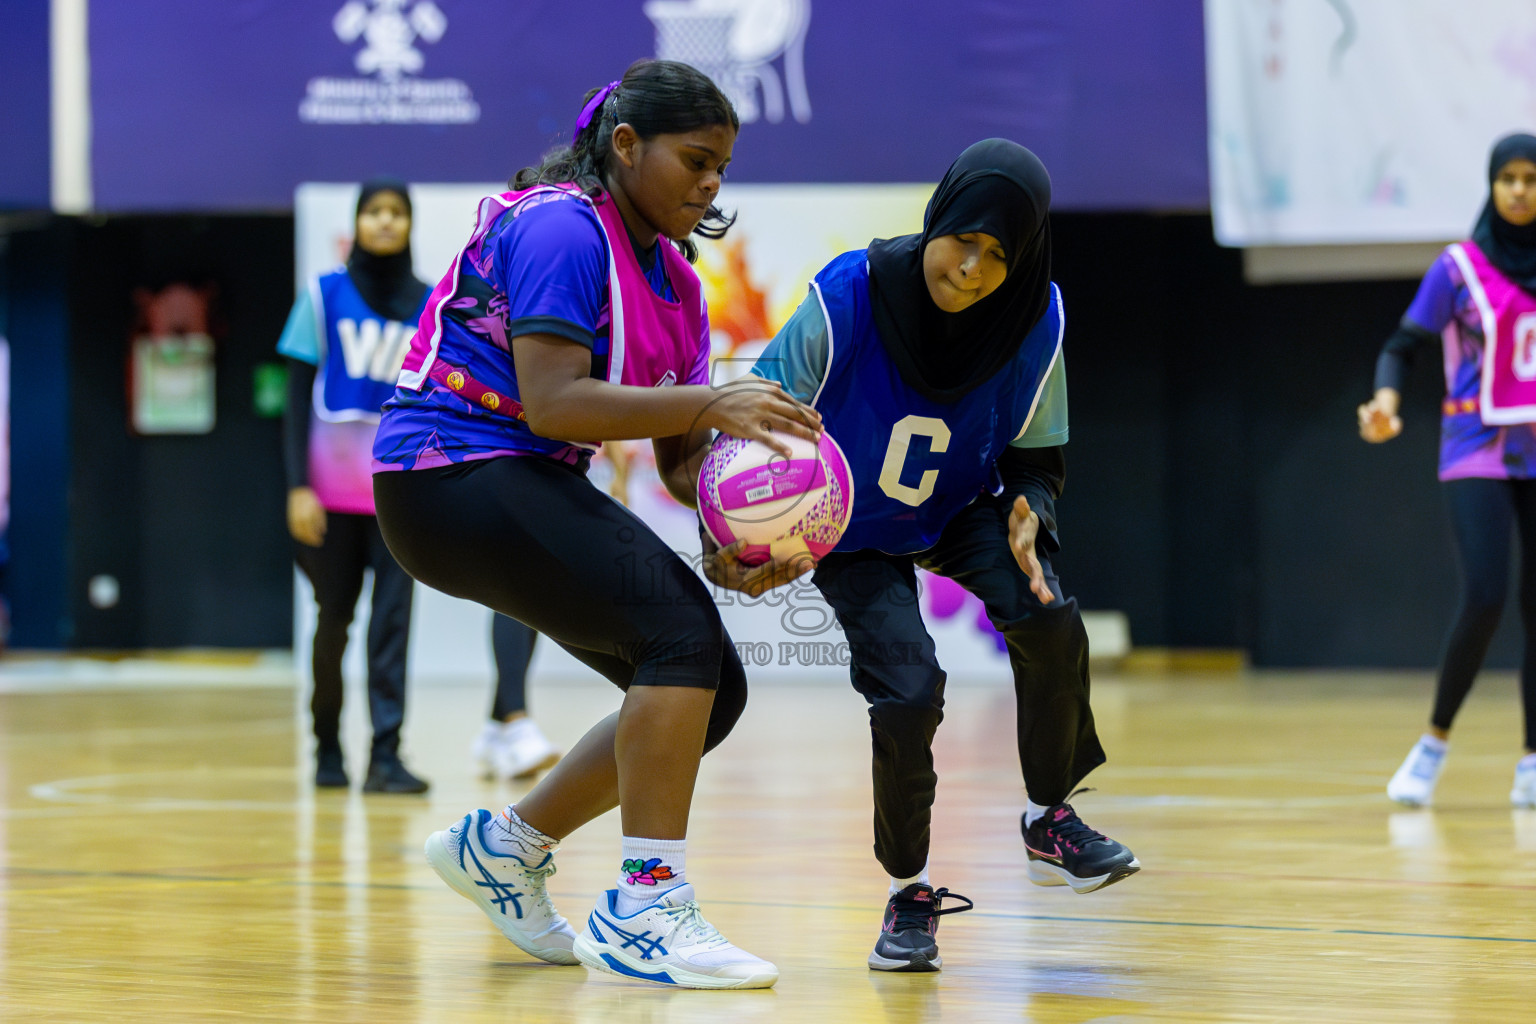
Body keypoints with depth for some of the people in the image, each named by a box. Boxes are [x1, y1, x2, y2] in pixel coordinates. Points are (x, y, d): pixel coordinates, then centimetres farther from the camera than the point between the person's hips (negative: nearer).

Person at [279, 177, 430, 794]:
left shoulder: (430, 305, 7)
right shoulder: (323, 296, 2)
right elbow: (298, 397, 1)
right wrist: (298, 486, -7)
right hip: (332, 485, -1)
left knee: (392, 618, -9)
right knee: (334, 619, 7)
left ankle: (385, 757, -11)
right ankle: (327, 748, 23)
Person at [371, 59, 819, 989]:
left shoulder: (672, 276, 12)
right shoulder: (560, 228, -15)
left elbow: (681, 460, 8)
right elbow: (552, 403, -25)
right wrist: (709, 404, -27)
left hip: (534, 489, 10)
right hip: (455, 472, -10)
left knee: (711, 689, 5)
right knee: (684, 633, -23)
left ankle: (504, 845, 18)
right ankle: (645, 908, -23)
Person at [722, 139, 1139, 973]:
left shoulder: (1035, 321, -20)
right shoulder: (848, 298, -29)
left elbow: (1037, 460, -6)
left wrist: (1027, 516, -29)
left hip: (961, 511, 2)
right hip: (853, 534, -2)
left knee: (1047, 620, -27)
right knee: (909, 694, -21)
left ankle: (1050, 823, -2)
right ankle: (907, 895, 5)